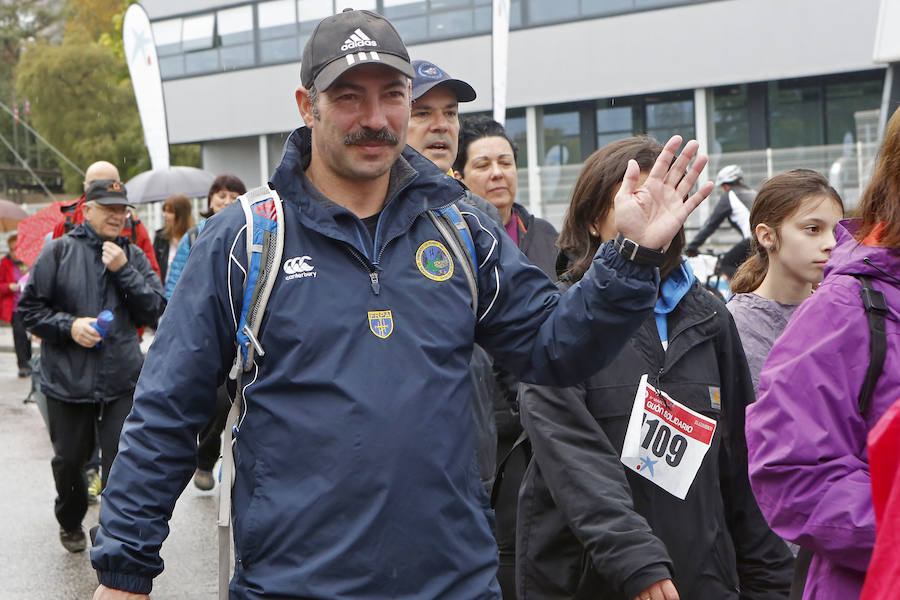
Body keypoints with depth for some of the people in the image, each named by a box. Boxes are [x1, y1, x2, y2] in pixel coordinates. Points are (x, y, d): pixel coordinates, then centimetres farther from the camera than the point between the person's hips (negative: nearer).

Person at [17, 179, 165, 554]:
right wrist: (69, 326, -13)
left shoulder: (133, 256, 6)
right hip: (67, 379, 0)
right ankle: (71, 522, 39)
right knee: (69, 459, 14)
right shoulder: (60, 252, 0)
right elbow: (29, 307, 1)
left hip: (122, 381, 1)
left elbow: (153, 309, -1)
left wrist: (123, 271, -11)